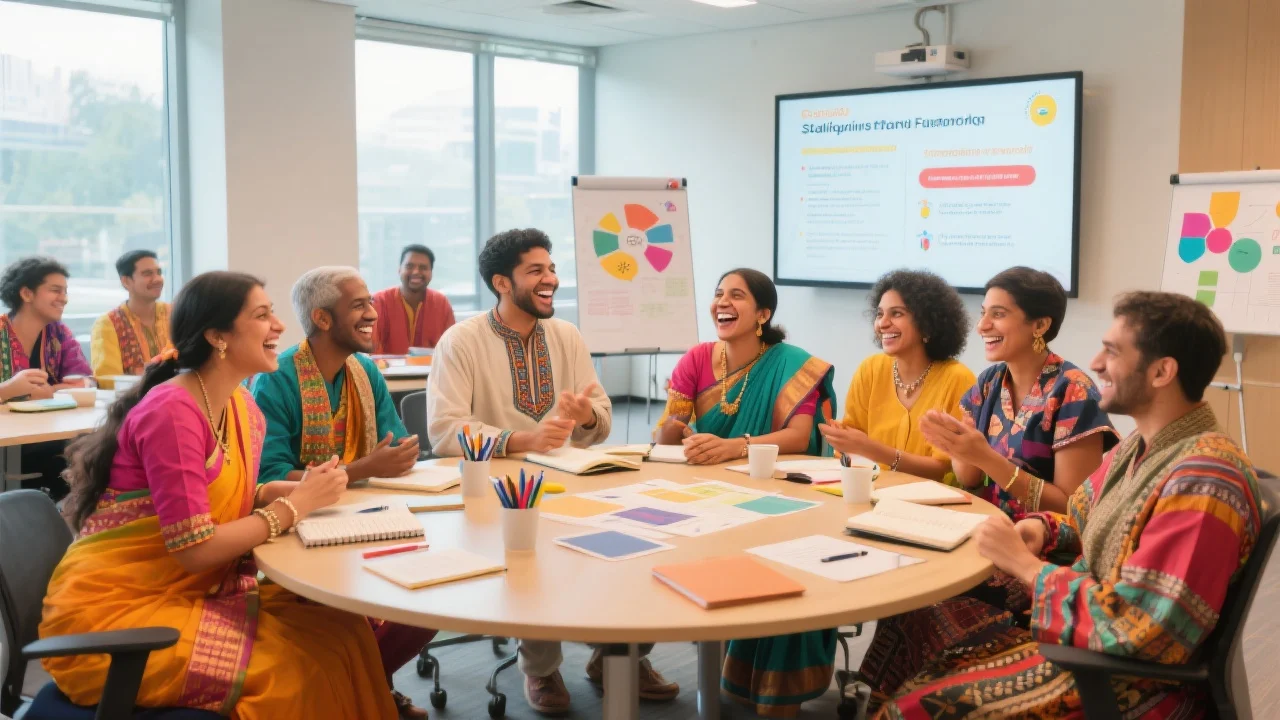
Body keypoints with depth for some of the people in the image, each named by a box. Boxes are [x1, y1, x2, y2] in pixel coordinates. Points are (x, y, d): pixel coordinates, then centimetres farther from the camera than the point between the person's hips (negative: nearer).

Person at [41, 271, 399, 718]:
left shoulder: (244, 409, 5)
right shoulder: (171, 412, -21)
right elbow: (193, 550, -22)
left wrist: (302, 491, -6)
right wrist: (297, 505, -14)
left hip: (193, 592, 8)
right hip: (115, 615, -8)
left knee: (341, 628, -8)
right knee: (318, 657, -16)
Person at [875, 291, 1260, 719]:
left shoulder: (1204, 481, -25)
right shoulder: (1144, 445, 6)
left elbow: (1137, 631, -27)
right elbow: (1083, 522, 21)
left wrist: (1026, 566, -18)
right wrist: (1041, 529, -1)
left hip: (1132, 681, -9)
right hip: (1079, 639, 9)